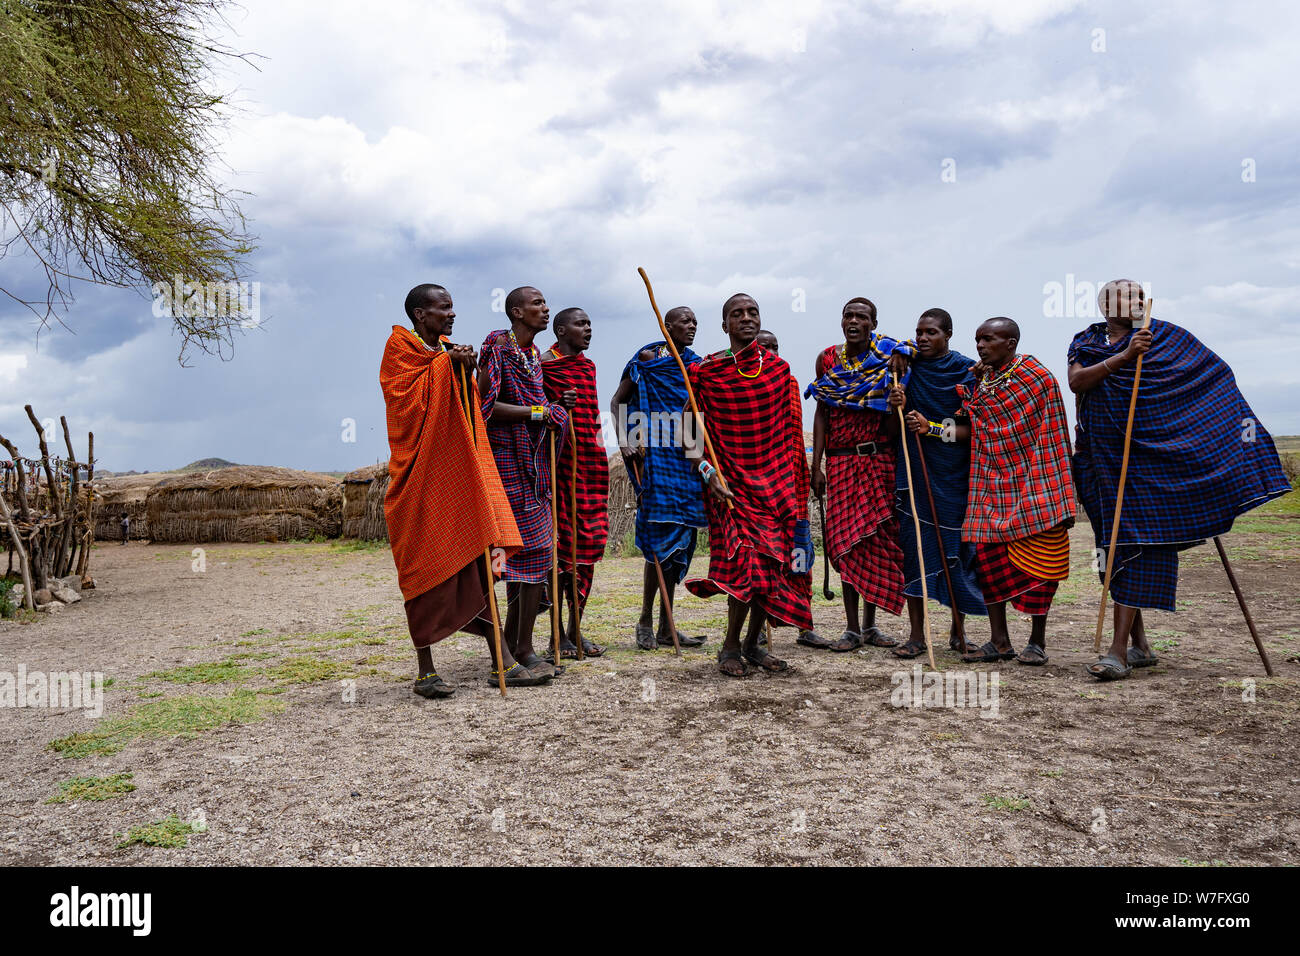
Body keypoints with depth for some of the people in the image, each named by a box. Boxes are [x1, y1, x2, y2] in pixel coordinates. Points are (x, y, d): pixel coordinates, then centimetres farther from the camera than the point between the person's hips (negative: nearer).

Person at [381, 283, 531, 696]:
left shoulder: (449, 354, 20)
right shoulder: (400, 347, 0)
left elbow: (466, 410, 16)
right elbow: (407, 397, -15)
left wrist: (466, 371, 0)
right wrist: (446, 364, -15)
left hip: (457, 469, 6)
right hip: (421, 472, -6)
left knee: (476, 560, 2)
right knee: (426, 565, -3)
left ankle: (501, 660, 3)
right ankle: (425, 670, 7)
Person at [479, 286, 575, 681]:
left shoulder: (533, 354, 18)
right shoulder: (498, 345, -9)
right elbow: (486, 405, -17)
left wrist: (558, 405, 7)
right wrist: (537, 412, -16)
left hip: (533, 462, 9)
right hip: (508, 459, -9)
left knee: (529, 549, 10)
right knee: (535, 548, -11)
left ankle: (512, 640, 20)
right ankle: (523, 649, -4)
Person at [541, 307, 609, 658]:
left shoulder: (588, 366, 19)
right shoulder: (543, 364, -4)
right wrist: (556, 408, -22)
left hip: (592, 461, 7)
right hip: (561, 461, -7)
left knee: (588, 543, 7)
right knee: (560, 542, -5)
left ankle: (576, 630, 15)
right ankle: (558, 634, 2)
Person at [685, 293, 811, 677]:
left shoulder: (779, 369, 10)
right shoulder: (706, 372, 1)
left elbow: (790, 431, 15)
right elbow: (693, 432, 1)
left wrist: (796, 483, 11)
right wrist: (709, 473, -12)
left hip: (776, 481, 4)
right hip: (731, 483, -4)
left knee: (775, 563, 2)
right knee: (749, 563, -15)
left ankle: (753, 644, 19)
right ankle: (731, 646, 4)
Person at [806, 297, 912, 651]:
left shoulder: (887, 358, 2)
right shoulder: (828, 359, 7)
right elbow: (822, 414, 7)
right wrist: (816, 466, 2)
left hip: (880, 461, 0)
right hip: (841, 461, 0)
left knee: (878, 539, 2)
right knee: (848, 540, -3)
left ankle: (870, 624, 14)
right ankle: (852, 628, 3)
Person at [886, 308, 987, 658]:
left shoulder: (967, 371, -1)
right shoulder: (909, 367, 9)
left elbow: (973, 429, -7)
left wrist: (931, 428, -18)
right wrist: (897, 406, -8)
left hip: (954, 472, -2)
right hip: (914, 471, 2)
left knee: (957, 548, 3)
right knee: (913, 546, -1)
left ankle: (958, 630, 19)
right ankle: (916, 634, 6)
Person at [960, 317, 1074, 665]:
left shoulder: (1038, 376, -6)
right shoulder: (977, 381, 12)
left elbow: (1055, 438, -7)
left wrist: (1064, 500, -10)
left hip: (1034, 486, -5)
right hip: (991, 486, 5)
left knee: (1038, 562, 0)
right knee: (988, 555, 2)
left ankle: (1037, 641, 13)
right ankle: (999, 641, 11)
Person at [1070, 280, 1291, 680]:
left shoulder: (1166, 337, 5)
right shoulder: (1086, 342, 10)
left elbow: (1213, 377, 7)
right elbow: (1076, 381, -10)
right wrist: (1124, 355, -19)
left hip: (1146, 457, -3)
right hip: (1102, 458, 3)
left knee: (1136, 541, -12)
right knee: (1115, 544, 6)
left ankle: (1119, 650, -13)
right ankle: (1139, 644, 18)